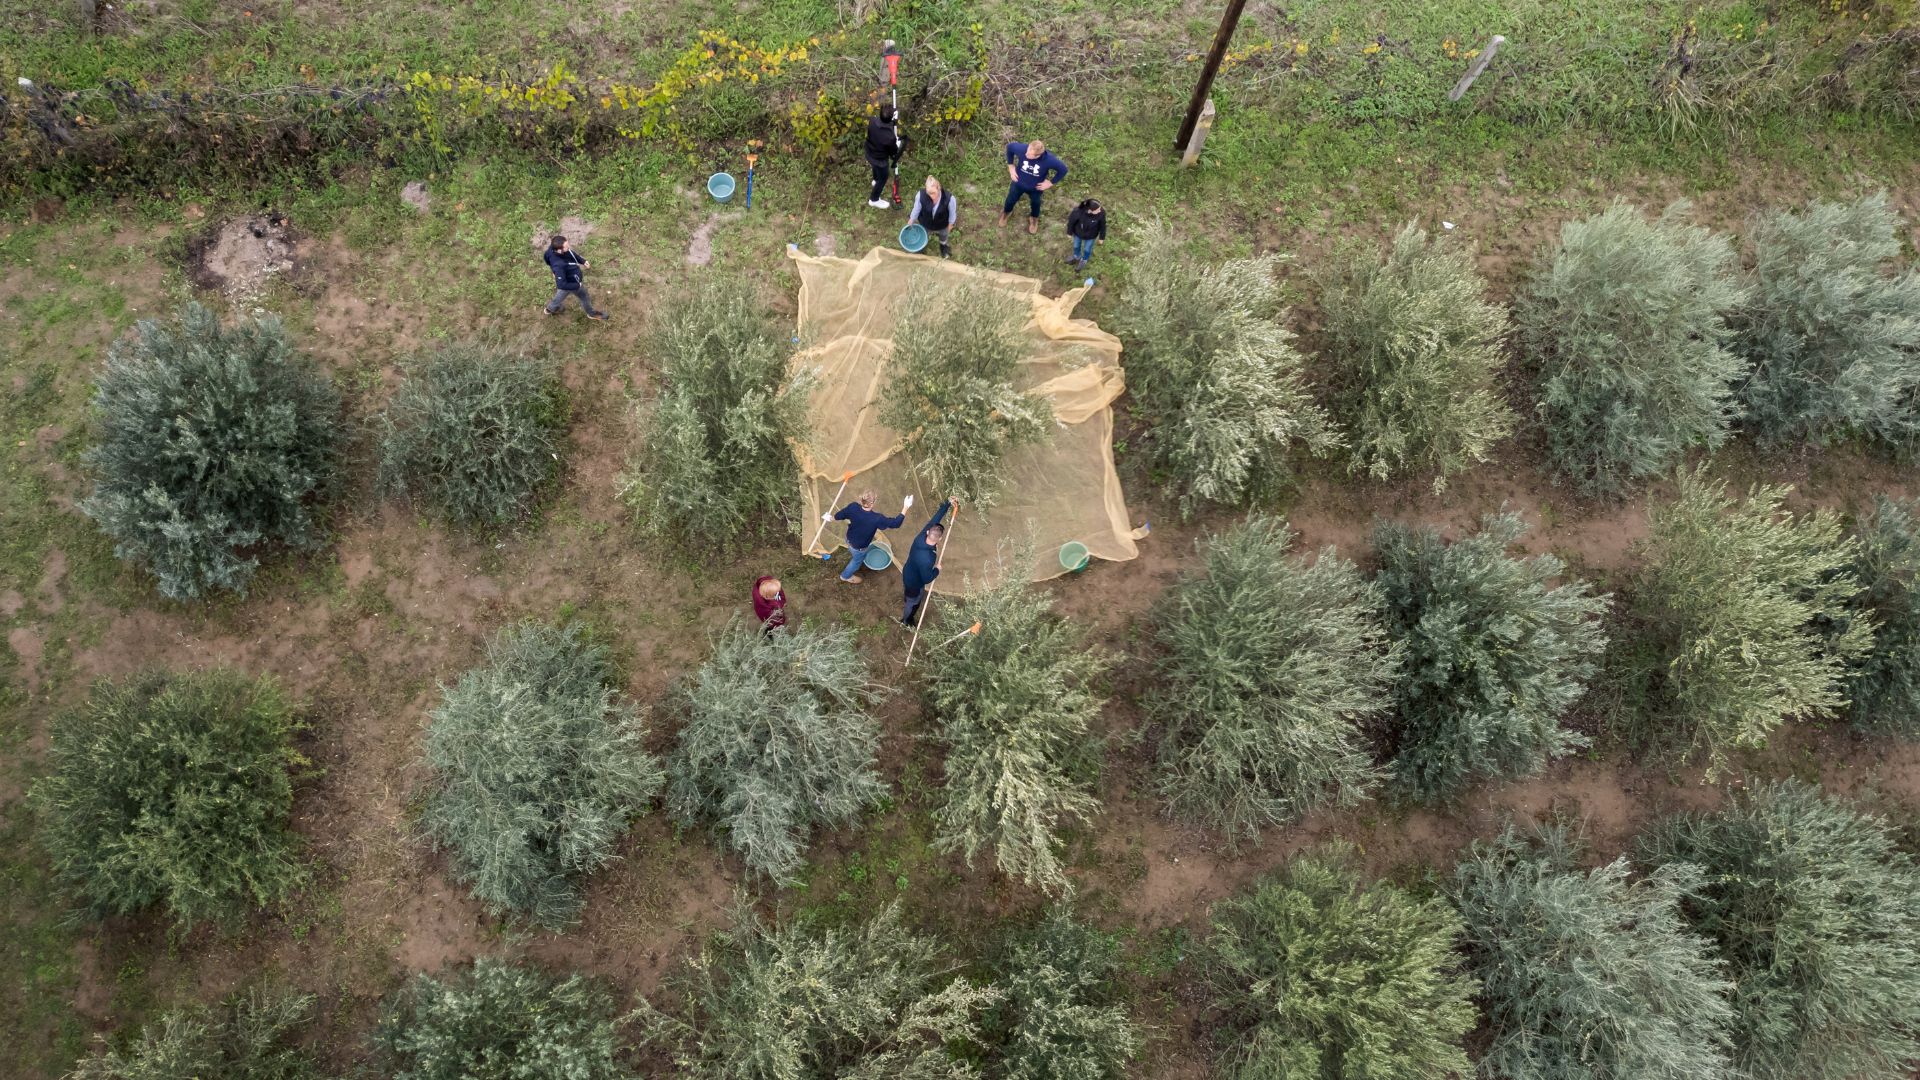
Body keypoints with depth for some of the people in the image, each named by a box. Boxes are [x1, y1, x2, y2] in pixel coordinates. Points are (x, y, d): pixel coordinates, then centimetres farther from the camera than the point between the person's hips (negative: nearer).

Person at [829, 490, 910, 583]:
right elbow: (896, 523, -33)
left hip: (849, 539, 4)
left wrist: (831, 518, 15)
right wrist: (905, 507, -26)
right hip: (859, 548, -4)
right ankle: (846, 576, 59)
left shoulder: (853, 507, -29)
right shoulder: (876, 519, -43)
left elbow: (840, 515, -8)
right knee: (857, 561, 31)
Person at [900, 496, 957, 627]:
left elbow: (934, 520, -16)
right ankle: (906, 621, 54)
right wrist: (937, 570, -14)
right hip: (915, 582, -7)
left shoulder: (921, 536, -27)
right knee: (914, 602, 25)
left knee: (909, 596, 39)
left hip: (907, 573, 7)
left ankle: (907, 608, 72)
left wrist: (948, 504, -14)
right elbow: (927, 579, -32)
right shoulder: (927, 559, -46)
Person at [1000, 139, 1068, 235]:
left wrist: (1050, 182, -14)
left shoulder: (1049, 160, -39)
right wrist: (1011, 167, -11)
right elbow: (1009, 146, -15)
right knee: (1011, 200, 28)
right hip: (1018, 183, 1)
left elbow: (1063, 170, -22)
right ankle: (1006, 212, 63)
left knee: (1035, 203, 30)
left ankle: (1034, 218, 64)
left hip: (1035, 188, -1)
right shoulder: (1022, 149, -37)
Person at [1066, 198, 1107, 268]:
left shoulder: (1101, 212, -35)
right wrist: (1069, 232, -2)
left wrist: (1102, 237, -2)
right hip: (1078, 232, 0)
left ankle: (1084, 259, 59)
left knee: (1087, 249, 25)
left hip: (1091, 235, 0)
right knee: (1076, 245, 28)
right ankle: (1077, 256, 62)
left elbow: (1102, 225, -16)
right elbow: (1071, 220, -18)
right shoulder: (1078, 211, -39)